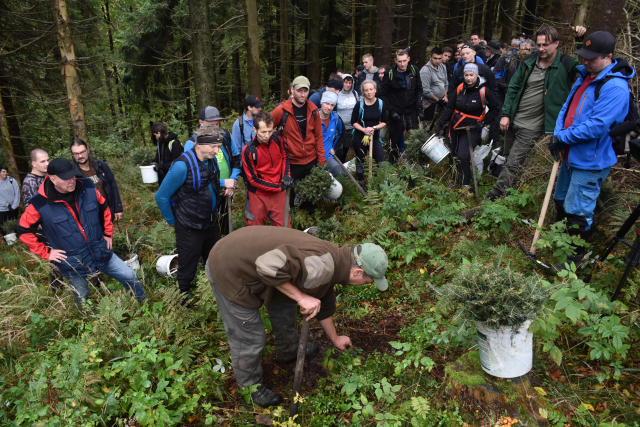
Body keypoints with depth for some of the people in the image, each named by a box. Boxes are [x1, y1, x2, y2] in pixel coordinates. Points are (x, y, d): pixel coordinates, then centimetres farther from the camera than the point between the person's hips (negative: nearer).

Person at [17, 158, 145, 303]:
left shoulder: (87, 188, -9)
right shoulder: (40, 204, -17)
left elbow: (104, 208, 10)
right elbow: (24, 231, -4)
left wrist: (108, 233, 11)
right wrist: (46, 252, -6)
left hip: (101, 253, 3)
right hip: (74, 265, -2)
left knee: (130, 277, 9)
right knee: (83, 302, 14)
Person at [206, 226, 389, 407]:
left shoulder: (332, 260, 6)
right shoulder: (322, 267, -28)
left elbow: (324, 305, 23)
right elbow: (269, 265, -38)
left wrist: (335, 339, 35)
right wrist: (300, 296, -27)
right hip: (228, 271, -9)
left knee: (284, 307, 24)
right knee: (250, 338, 3)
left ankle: (288, 351, 49)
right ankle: (250, 385, 30)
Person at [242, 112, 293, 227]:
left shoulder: (277, 139, -9)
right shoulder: (248, 150, -19)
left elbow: (284, 157, 10)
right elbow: (253, 179, -14)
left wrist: (286, 175, -8)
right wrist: (280, 187, -15)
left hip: (278, 193, 3)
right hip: (258, 195, -2)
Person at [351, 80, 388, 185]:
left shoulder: (381, 104, 0)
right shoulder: (359, 104, -6)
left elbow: (384, 122, 4)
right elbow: (353, 122, -3)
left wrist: (374, 128, -14)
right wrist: (364, 129, -19)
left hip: (375, 137, 1)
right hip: (359, 138, -1)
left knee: (382, 162, -8)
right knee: (360, 162, 11)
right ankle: (361, 183, 27)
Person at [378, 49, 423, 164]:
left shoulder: (414, 71, 1)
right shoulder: (389, 74, -7)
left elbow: (419, 90, 9)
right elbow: (382, 94, -4)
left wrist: (419, 108, 1)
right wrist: (391, 110, -12)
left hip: (412, 111, 2)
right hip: (397, 113, -2)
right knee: (395, 140, 2)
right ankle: (393, 165, 16)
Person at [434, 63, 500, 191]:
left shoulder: (484, 91, -10)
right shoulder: (459, 89, 0)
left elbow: (495, 108, 2)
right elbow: (450, 108, 7)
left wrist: (484, 122, -6)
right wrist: (440, 123, 2)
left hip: (472, 129, -4)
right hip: (456, 127, 5)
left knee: (463, 156, -17)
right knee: (453, 154, 12)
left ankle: (466, 185, -1)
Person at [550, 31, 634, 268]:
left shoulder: (615, 86, -22)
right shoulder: (585, 75, 7)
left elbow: (597, 125, -28)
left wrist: (563, 137, -19)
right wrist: (558, 135, -6)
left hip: (590, 160, -9)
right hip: (571, 153, 9)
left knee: (577, 211, -2)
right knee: (561, 200, 23)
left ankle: (575, 256, 16)